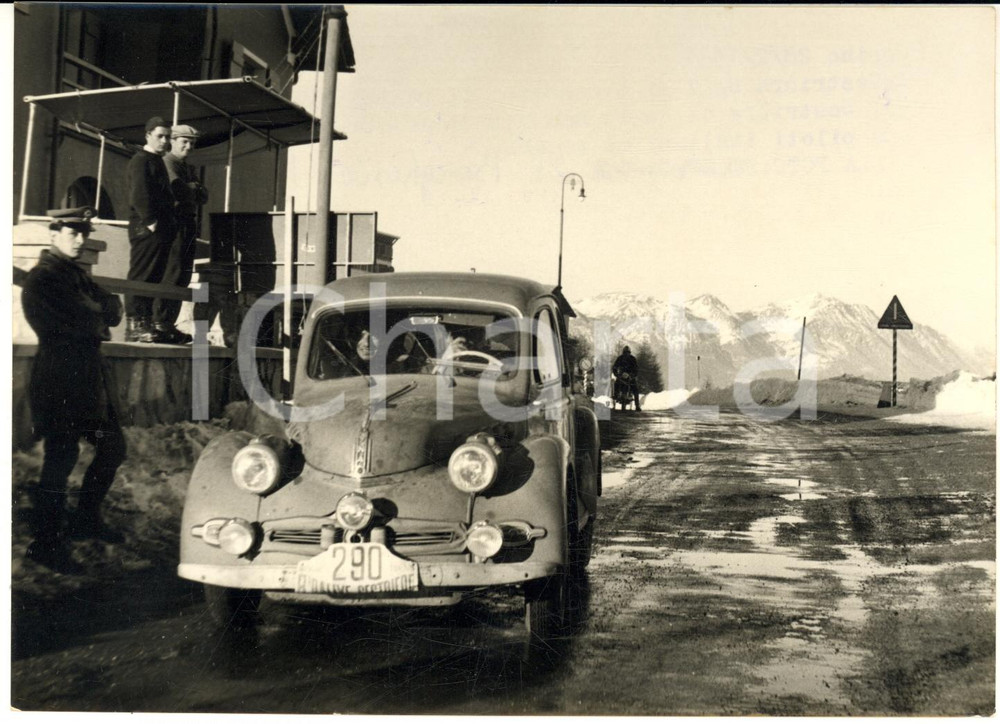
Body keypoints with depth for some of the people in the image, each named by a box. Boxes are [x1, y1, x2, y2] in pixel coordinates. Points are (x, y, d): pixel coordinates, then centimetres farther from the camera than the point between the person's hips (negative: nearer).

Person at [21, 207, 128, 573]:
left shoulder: (77, 274, 17)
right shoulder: (40, 280, -11)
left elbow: (114, 311, 9)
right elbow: (80, 323, -19)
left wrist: (89, 315, -8)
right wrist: (99, 316, -1)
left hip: (89, 377, 9)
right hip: (60, 381, -9)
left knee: (113, 447, 15)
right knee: (61, 459, -5)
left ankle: (86, 519, 31)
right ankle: (46, 543, 6)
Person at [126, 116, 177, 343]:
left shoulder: (157, 162, 23)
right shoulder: (140, 161, -7)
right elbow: (139, 195, -17)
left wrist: (169, 225, 14)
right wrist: (150, 222, -19)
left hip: (160, 229, 10)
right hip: (146, 229, -10)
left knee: (155, 279, 10)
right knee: (140, 277, -9)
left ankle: (148, 325, 15)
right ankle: (134, 326, -8)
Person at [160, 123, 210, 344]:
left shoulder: (189, 168, 24)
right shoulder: (167, 162, -3)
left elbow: (204, 196, 15)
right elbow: (177, 189, -16)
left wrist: (191, 189, -4)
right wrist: (195, 188, 1)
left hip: (189, 226, 9)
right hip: (175, 224, -9)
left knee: (183, 276, 7)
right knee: (173, 273, -13)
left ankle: (169, 323, 10)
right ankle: (160, 322, -12)